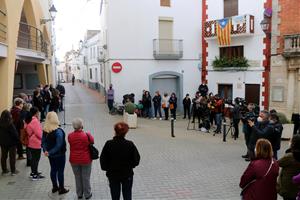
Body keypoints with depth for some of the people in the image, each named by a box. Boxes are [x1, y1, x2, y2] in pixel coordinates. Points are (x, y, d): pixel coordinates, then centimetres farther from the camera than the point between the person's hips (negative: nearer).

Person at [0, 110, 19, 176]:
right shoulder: (10, 124, -20)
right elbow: (15, 133, -18)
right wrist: (17, 140, -5)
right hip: (11, 142, -6)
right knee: (12, 156, 4)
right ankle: (13, 171, 10)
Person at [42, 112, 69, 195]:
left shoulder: (45, 130, -5)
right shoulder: (58, 131, -25)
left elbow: (43, 142, -3)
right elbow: (59, 145, -26)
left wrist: (45, 150, -12)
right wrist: (50, 153, -20)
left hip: (51, 155, 6)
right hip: (59, 154, -6)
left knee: (53, 169, 19)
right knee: (60, 171, 7)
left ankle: (55, 187, 34)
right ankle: (61, 189, 20)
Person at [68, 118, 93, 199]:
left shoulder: (70, 136, -11)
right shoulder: (86, 135, -19)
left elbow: (71, 144, 4)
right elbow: (92, 142, -2)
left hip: (74, 160, 3)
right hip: (86, 160, -3)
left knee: (77, 177, 18)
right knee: (86, 178, 11)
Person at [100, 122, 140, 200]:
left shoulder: (108, 144, -16)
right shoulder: (130, 145, -18)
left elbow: (103, 159, -8)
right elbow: (136, 159, -10)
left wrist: (107, 169, 8)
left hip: (113, 175, 1)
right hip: (127, 175, -1)